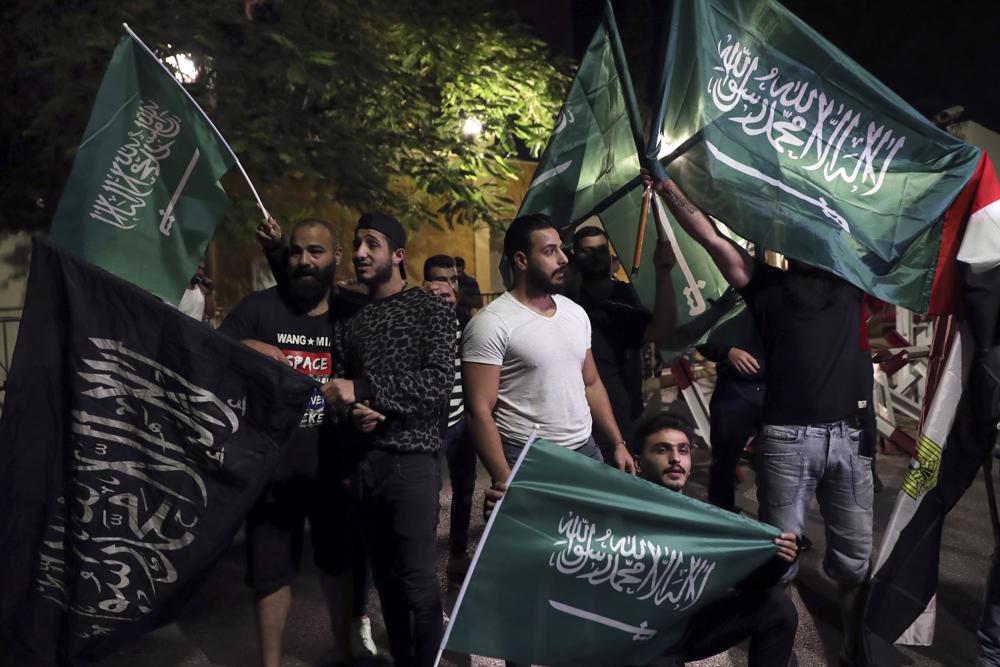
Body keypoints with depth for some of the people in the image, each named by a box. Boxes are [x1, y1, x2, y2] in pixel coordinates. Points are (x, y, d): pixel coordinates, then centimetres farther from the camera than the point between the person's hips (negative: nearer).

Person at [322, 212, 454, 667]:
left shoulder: (430, 310, 1)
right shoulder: (350, 319, 16)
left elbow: (437, 383, -12)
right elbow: (337, 390, 16)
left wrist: (363, 389, -17)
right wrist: (351, 413, -7)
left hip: (411, 459, -5)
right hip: (363, 461, 5)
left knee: (419, 585, -4)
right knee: (385, 578, 13)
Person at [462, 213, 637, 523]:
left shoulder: (576, 312, 9)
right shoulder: (492, 323, -13)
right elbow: (480, 410, -15)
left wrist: (617, 444, 12)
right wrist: (505, 480, -21)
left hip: (586, 451, 6)